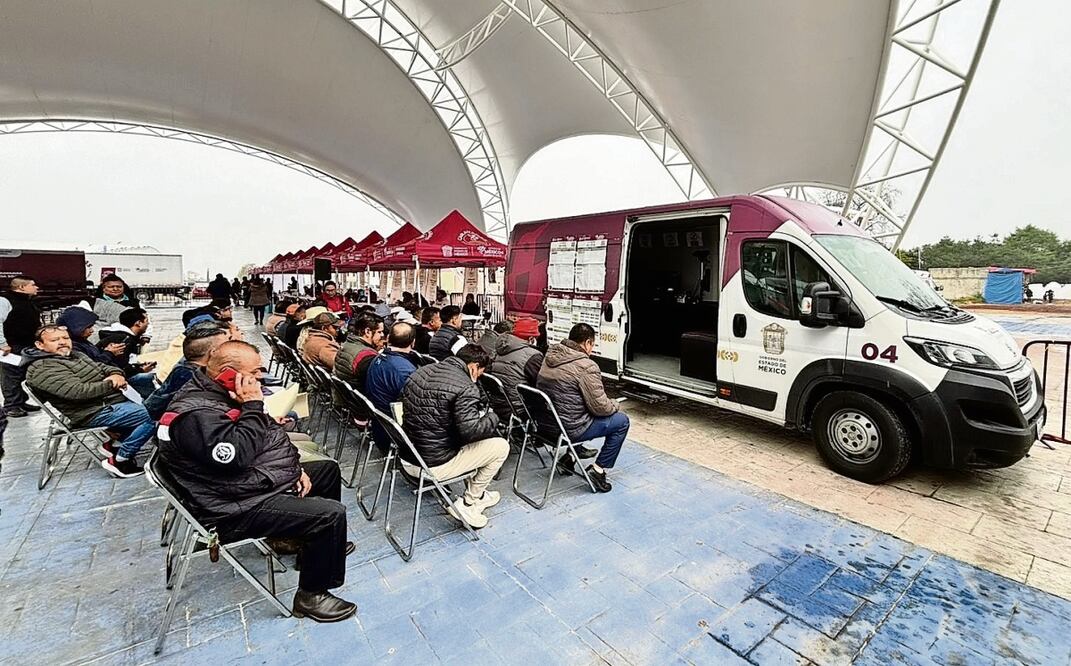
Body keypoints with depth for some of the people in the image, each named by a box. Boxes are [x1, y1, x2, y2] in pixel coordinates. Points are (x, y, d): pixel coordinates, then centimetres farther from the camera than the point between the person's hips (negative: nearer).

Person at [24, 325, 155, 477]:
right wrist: (112, 384, -18)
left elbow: (103, 367, 16)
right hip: (95, 413, -10)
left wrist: (116, 374, -8)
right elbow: (78, 391, -25)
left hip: (112, 399, 10)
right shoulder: (42, 369, -12)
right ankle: (119, 461, -9)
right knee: (149, 416, -23)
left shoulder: (74, 355, 17)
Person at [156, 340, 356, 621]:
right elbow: (236, 456, -35)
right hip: (240, 507, -11)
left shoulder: (217, 393, 8)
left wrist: (294, 467, 6)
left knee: (329, 469, 19)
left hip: (265, 478, 11)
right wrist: (253, 406, -26)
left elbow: (265, 436, 14)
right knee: (331, 514, -22)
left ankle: (322, 545, 33)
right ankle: (311, 595, -1)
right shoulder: (196, 414, -25)